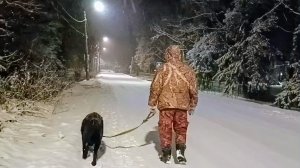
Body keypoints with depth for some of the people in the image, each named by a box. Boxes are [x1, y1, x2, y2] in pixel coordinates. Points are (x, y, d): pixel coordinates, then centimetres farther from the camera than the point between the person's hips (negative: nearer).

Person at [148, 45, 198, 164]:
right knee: (181, 129, 17)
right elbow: (194, 91, 5)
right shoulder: (188, 70, 2)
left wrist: (152, 104, 4)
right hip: (182, 106, 2)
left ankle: (166, 155, 15)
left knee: (165, 129, 9)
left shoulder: (163, 69, -7)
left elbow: (155, 88, -7)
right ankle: (180, 151, 9)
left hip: (166, 105, -2)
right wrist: (192, 106, 17)